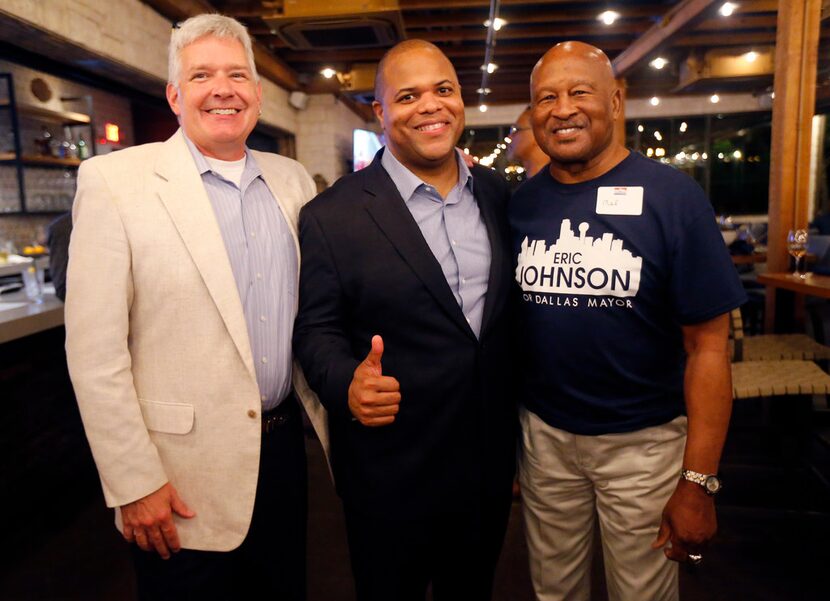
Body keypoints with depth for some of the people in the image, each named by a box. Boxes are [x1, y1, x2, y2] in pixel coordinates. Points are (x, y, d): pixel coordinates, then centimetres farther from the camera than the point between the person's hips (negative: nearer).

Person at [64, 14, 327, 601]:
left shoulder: (293, 180, 4)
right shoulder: (114, 180, -10)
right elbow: (94, 350, -12)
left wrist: (334, 432, 10)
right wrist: (134, 482, -11)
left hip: (282, 448, 5)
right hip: (181, 474, -4)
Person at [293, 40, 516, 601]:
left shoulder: (498, 193, 2)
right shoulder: (333, 215, -12)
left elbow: (510, 307, 8)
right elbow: (317, 328, -7)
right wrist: (347, 384, -28)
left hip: (492, 458, 5)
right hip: (391, 470, -4)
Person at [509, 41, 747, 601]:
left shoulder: (672, 195, -12)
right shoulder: (519, 203, -1)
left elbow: (708, 346, -11)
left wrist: (699, 483, -12)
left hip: (643, 442, -2)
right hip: (543, 434, 3)